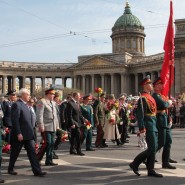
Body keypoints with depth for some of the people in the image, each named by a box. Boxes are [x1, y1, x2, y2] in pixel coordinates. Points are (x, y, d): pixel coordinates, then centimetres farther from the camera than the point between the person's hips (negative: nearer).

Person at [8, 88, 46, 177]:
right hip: (20, 134, -8)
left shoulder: (25, 105, 14)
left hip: (28, 134, 8)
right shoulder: (17, 105, -14)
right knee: (15, 153, 9)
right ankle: (10, 169, 26)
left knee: (32, 152, 2)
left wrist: (32, 131, 14)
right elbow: (15, 120, -19)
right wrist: (18, 133, -21)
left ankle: (37, 171, 2)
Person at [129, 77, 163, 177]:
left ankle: (151, 170, 15)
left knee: (154, 147, 9)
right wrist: (142, 128, -24)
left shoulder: (150, 97, 17)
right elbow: (139, 114, -19)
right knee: (152, 148, -8)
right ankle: (135, 163, 3)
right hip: (149, 125, -10)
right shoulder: (143, 98, -12)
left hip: (154, 125, 10)